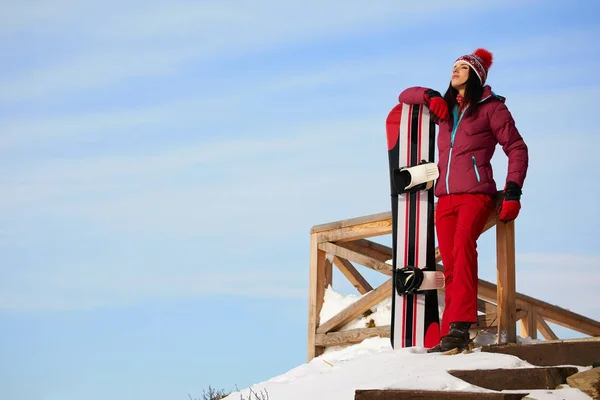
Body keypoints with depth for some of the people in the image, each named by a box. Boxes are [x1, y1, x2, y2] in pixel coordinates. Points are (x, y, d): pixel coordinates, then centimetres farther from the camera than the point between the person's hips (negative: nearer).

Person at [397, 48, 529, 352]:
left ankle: (459, 327, -41)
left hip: (476, 193, -6)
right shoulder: (445, 108, 23)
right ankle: (450, 337, -5)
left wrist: (512, 192, -7)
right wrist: (429, 96, 11)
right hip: (445, 198, 6)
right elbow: (405, 95, 33)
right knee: (451, 267, -3)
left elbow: (516, 148, 3)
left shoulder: (491, 107, 6)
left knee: (463, 245, -30)